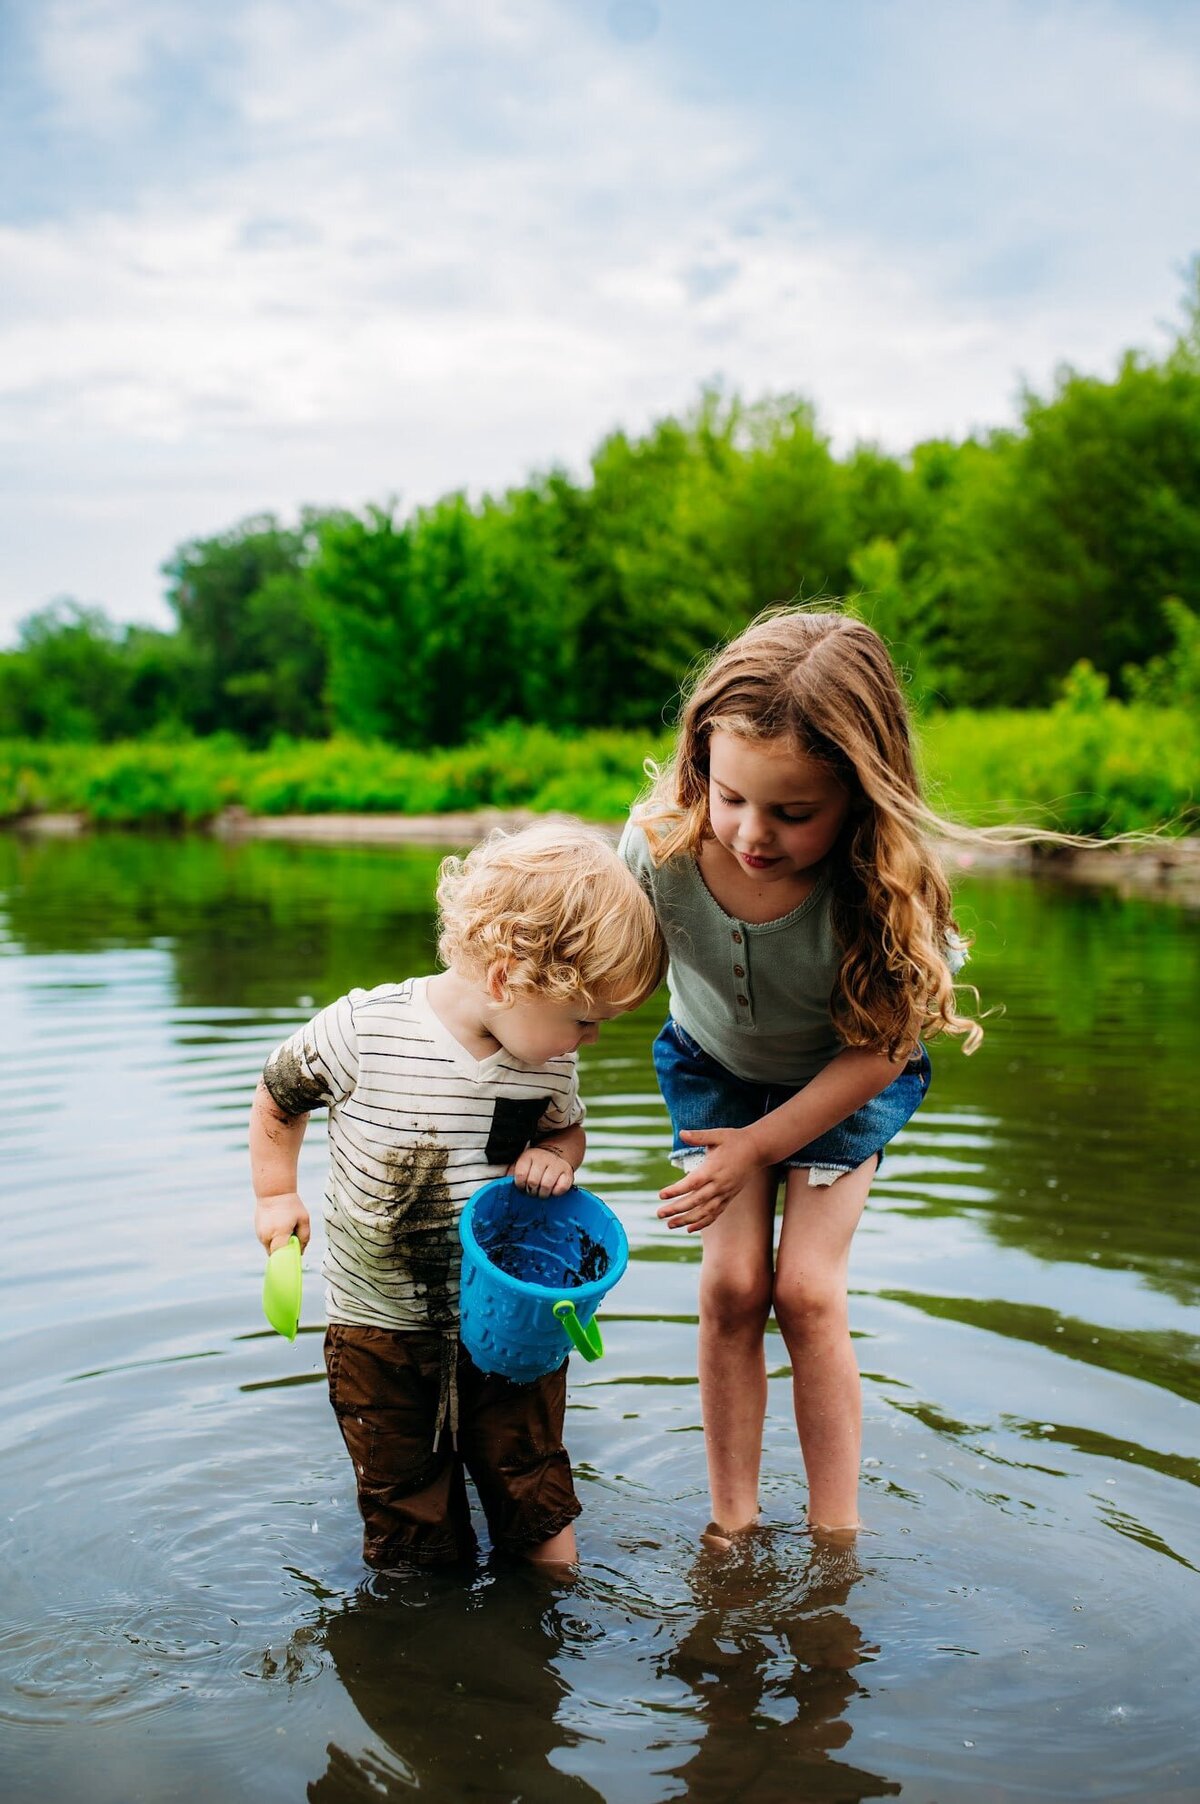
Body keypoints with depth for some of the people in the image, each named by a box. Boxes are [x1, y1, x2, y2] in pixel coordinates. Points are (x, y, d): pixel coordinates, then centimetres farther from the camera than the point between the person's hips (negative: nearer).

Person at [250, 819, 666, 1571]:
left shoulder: (550, 1062, -12)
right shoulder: (363, 1033, -23)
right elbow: (278, 1095, -3)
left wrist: (555, 1160, -13)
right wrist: (276, 1197, 2)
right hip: (382, 1331, -2)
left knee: (539, 1515, 11)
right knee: (413, 1539, 12)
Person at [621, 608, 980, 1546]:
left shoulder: (887, 886, -37)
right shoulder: (660, 848, -34)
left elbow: (878, 1051, -22)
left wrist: (760, 1145, -18)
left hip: (842, 1083, -2)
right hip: (715, 1066, 2)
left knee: (808, 1290, -9)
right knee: (732, 1285, -5)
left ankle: (838, 1536, 10)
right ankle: (732, 1528, 13)